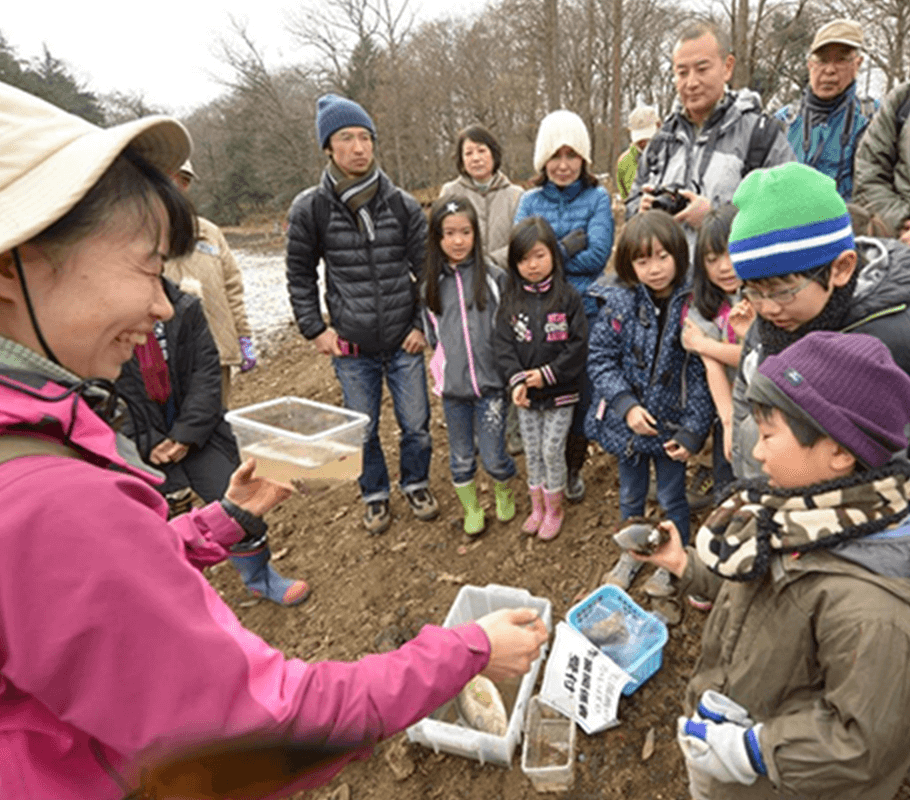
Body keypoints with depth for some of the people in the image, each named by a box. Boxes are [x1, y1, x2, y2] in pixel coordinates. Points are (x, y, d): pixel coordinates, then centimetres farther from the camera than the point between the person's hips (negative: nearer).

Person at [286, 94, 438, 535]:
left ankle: (415, 483, 37)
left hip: (404, 342, 1)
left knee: (416, 424, 11)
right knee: (363, 430, 13)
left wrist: (423, 324, -1)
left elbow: (425, 267, 4)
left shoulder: (402, 204, -3)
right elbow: (300, 275, 4)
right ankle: (375, 494, 36)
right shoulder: (310, 209, -5)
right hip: (352, 348, 0)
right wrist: (315, 329, -1)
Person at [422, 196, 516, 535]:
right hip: (452, 385, 2)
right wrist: (447, 364, 6)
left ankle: (504, 493, 36)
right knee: (461, 457, 14)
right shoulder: (432, 284, 2)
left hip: (490, 382, -2)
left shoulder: (494, 277, -5)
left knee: (493, 457, 3)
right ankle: (471, 508, 38)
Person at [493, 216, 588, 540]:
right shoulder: (511, 299, -1)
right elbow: (503, 343, -5)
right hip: (525, 393, 3)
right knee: (532, 452, 15)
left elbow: (578, 344, -12)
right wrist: (516, 380, -18)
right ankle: (537, 507, 33)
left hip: (560, 391, -3)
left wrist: (547, 374, -18)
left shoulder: (567, 296, -9)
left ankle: (554, 508, 26)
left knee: (552, 451, 5)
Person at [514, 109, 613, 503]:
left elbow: (598, 254, -12)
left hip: (585, 312, -1)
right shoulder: (530, 201, 7)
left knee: (581, 394, 6)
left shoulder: (597, 198, 2)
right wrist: (571, 244, -14)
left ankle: (574, 467, 28)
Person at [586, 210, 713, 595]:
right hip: (627, 421, 2)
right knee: (630, 494, 21)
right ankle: (631, 554, 46)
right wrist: (626, 404, -19)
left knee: (672, 497, 17)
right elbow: (600, 358, -8)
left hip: (670, 421, -2)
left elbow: (702, 375, -11)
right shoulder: (619, 302, -10)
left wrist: (692, 431, -13)